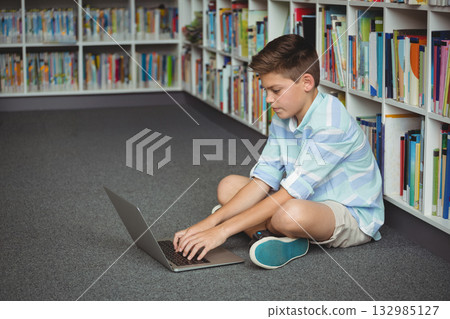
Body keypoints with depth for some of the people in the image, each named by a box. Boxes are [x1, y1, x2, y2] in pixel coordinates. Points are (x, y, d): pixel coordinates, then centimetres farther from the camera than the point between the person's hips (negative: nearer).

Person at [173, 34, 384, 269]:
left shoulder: (331, 124, -27)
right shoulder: (282, 120, 1)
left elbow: (291, 193, -29)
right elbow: (262, 181, -2)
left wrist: (223, 230, -29)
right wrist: (209, 223, -14)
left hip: (354, 217, -8)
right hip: (309, 201, 9)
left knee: (292, 214, -40)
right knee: (228, 186, 1)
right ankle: (284, 240, -17)